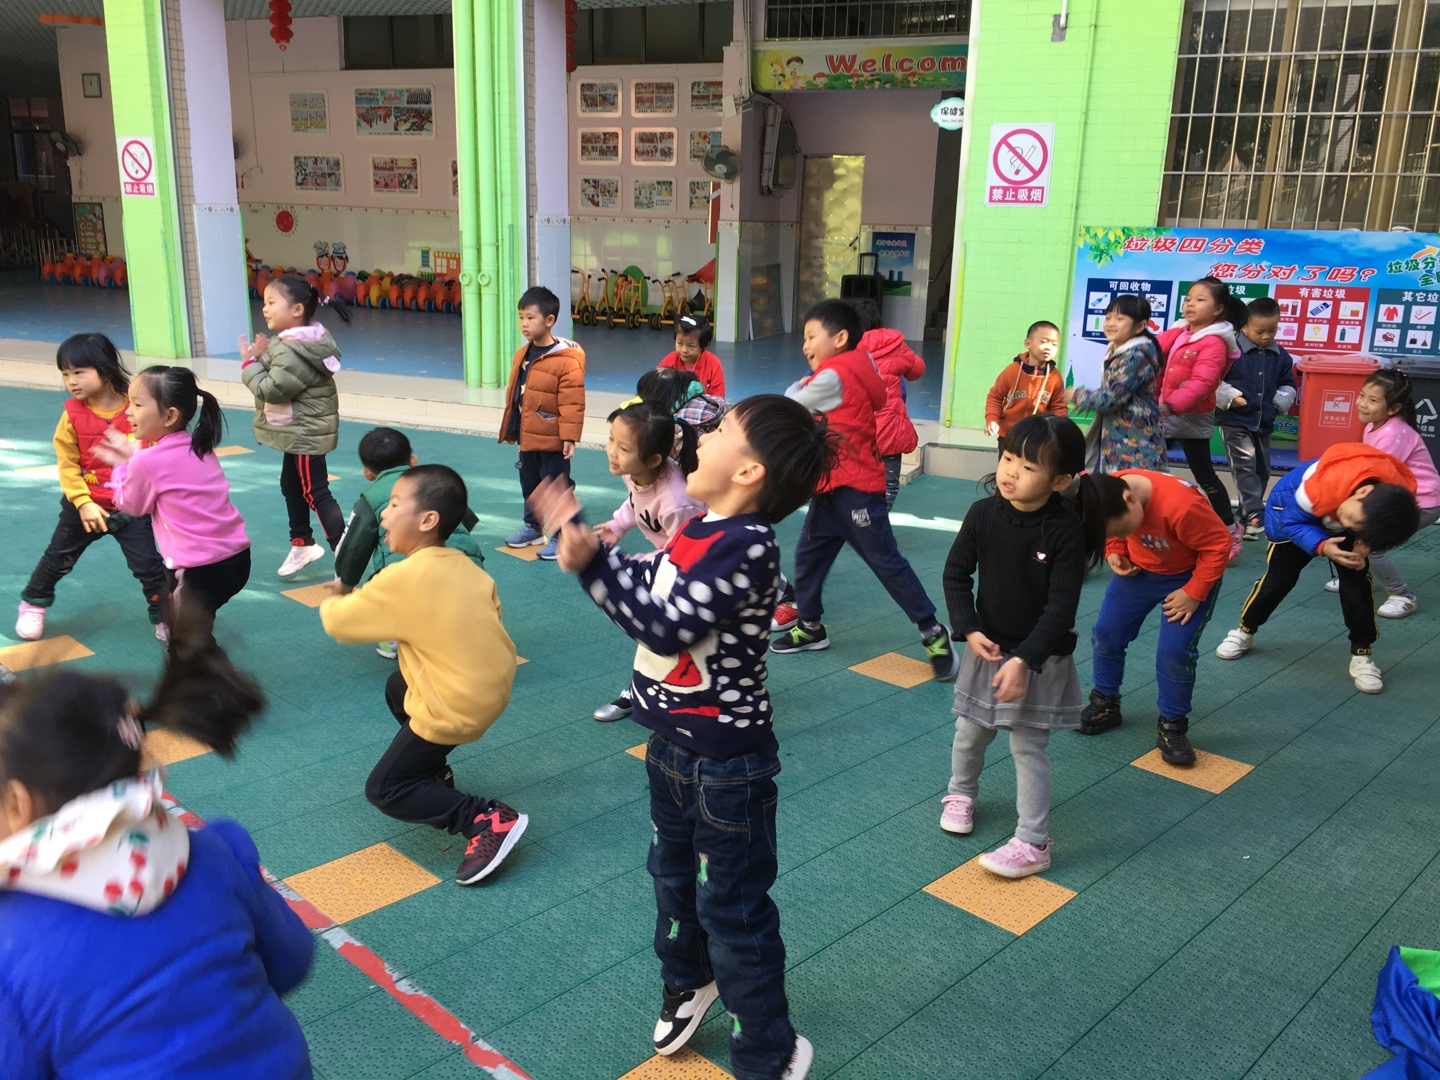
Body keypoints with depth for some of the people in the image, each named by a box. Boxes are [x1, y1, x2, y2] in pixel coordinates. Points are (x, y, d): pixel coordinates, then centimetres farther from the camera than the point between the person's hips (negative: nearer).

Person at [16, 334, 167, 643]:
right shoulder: (73, 414, -12)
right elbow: (67, 465, -9)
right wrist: (83, 503, -15)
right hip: (86, 506, 2)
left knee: (148, 565, 1)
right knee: (58, 558, 18)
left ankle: (164, 618, 17)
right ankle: (32, 605, 41)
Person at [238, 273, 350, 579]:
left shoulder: (292, 351, -26)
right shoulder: (305, 340, 5)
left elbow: (271, 390, -24)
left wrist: (249, 363, -12)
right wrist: (263, 356, -5)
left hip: (306, 433, -11)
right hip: (300, 430, 11)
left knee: (315, 493, -6)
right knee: (291, 485, 21)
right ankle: (302, 545, 35)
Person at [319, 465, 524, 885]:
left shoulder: (403, 577, -18)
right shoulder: (465, 567, 3)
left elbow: (338, 622, -9)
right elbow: (491, 614, 9)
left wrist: (329, 603, 16)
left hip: (456, 709, -8)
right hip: (493, 688, 9)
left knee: (383, 791, 6)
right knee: (397, 687, 32)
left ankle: (488, 820, -5)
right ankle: (435, 776, 37)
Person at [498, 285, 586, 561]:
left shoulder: (566, 360, -19)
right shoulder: (522, 355, 6)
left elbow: (572, 403, -20)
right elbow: (513, 393, 14)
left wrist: (570, 437, -21)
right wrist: (509, 429, 17)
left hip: (552, 441, -8)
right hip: (527, 437, 8)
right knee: (530, 484, 21)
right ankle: (533, 527, 37)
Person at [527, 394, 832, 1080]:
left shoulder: (748, 547, -28)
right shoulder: (700, 530, 1)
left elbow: (666, 625, -30)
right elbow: (641, 583, 8)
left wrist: (591, 565, -30)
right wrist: (576, 529, 2)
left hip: (727, 764, -9)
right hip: (672, 742, 10)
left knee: (733, 907, 6)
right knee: (673, 871, 29)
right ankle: (688, 980, 57)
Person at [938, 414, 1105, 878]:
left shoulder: (1067, 532, -20)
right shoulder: (983, 514, -10)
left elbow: (1061, 608, -20)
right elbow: (956, 574, -1)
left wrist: (1024, 660, -25)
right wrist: (970, 631, -11)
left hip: (1041, 657, -4)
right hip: (987, 647, 4)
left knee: (1028, 746, 1)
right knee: (970, 731, 18)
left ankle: (1033, 843, 12)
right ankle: (961, 793, 46)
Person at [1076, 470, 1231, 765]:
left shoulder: (1181, 505, -41)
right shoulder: (1107, 495, -23)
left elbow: (1219, 545, -27)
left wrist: (1193, 593, -23)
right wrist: (1114, 553, -16)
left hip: (1189, 575, -5)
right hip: (1138, 570, 5)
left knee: (1175, 650, -13)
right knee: (1106, 632, 3)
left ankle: (1172, 727, 7)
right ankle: (1105, 704, 25)